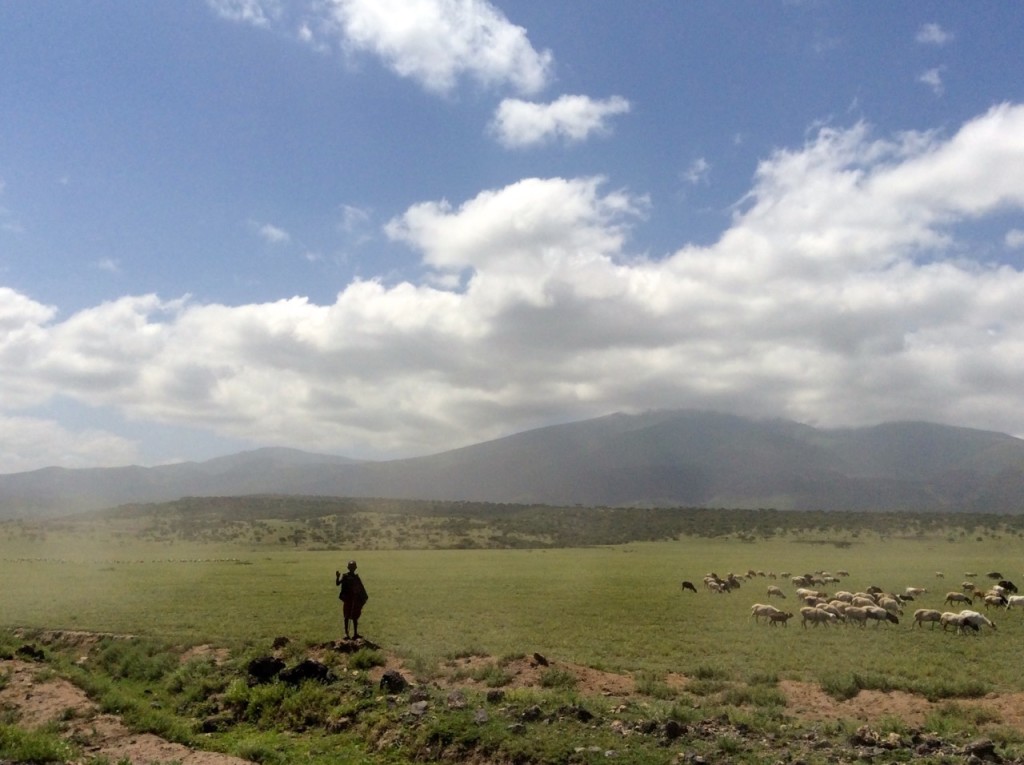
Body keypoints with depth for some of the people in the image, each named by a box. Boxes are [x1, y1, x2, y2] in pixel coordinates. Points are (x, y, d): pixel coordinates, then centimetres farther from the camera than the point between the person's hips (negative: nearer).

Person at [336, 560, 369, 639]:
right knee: (347, 617, 0)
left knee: (355, 616, 8)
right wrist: (337, 577, -34)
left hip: (356, 599, 4)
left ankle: (355, 633, 14)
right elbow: (337, 583, -16)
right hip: (347, 599, -4)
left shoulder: (356, 577, 7)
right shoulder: (344, 576, -4)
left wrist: (364, 597, 5)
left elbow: (361, 587, 12)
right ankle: (346, 633, 5)